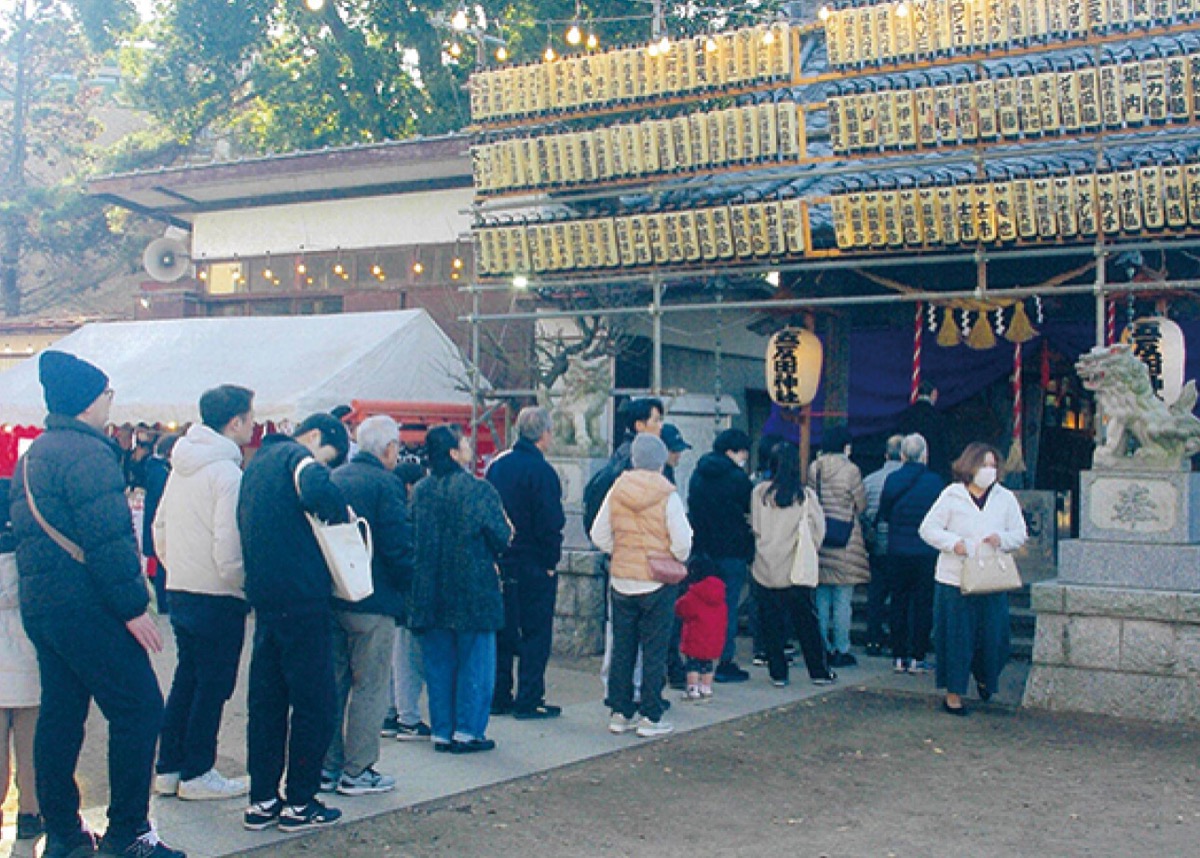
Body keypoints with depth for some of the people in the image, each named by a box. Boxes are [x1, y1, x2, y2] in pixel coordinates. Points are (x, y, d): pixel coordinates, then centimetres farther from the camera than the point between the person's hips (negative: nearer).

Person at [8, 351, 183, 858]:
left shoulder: (33, 455, 17)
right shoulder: (87, 454, -14)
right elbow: (108, 540, -21)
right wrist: (135, 607, -17)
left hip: (39, 604, 10)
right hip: (86, 607, -10)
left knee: (60, 715, 13)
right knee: (138, 710, -5)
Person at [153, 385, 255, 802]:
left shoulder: (182, 466, 9)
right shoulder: (227, 473, -18)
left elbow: (159, 527, 16)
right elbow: (229, 546, -21)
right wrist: (245, 584, -7)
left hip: (181, 591, 8)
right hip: (218, 597, -8)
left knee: (186, 679, 17)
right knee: (213, 685, 2)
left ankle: (168, 768, 23)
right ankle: (197, 774, 10)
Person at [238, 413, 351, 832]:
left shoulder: (258, 463, 19)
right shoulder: (295, 455, -8)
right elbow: (319, 489, -30)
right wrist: (342, 515, -12)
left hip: (265, 599, 9)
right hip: (303, 598, -9)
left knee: (266, 701, 13)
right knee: (313, 702, 1)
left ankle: (261, 801, 18)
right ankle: (300, 804, 6)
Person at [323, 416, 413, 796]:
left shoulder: (333, 479, 9)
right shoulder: (386, 484, -13)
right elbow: (400, 547, -15)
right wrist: (408, 588, -1)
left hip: (329, 599, 7)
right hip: (372, 602, -7)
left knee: (334, 683, 14)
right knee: (369, 687, 1)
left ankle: (328, 767, 20)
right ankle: (358, 771, 5)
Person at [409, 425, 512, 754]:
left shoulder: (420, 490, 0)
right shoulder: (479, 490, -13)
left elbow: (411, 537, 7)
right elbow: (501, 538, -9)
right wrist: (489, 556, 12)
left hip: (430, 593, 4)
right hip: (473, 591, -4)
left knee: (438, 664, 12)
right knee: (475, 663, 7)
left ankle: (442, 731, 16)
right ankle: (467, 731, 9)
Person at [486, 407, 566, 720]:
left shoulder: (496, 465, 8)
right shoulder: (541, 470, -15)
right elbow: (550, 523, -18)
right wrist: (551, 560, -8)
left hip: (500, 562, 7)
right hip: (533, 565, -7)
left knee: (502, 631, 14)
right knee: (536, 632, 2)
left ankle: (498, 697, 18)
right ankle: (529, 700, 3)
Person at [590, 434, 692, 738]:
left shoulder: (617, 490, -1)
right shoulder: (667, 496, -11)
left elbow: (599, 535, 2)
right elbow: (682, 543, -12)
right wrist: (675, 561, 8)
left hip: (622, 582, 4)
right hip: (657, 584, -4)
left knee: (622, 648, 11)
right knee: (654, 650, 4)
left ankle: (620, 713, 17)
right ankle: (651, 717, 7)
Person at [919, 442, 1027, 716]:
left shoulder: (1005, 498, 8)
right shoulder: (952, 496, -1)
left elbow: (1020, 535, 11)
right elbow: (928, 528, 0)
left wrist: (1001, 539, -10)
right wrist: (954, 543, -15)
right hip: (954, 579, -2)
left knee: (993, 638, 4)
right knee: (956, 639, 1)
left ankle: (985, 678, 35)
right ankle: (953, 693, 13)